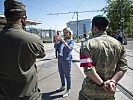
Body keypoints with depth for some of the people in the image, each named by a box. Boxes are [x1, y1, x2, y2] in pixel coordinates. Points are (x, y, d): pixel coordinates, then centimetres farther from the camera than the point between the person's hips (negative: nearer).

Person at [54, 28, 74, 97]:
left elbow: (69, 49, -21)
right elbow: (56, 47, 5)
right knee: (61, 74, 19)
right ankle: (63, 86, 37)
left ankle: (68, 90, 13)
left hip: (66, 60, -6)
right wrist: (57, 41, -11)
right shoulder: (62, 40, 11)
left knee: (67, 75, 1)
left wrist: (63, 41, -28)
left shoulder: (71, 41, -4)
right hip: (60, 59, 7)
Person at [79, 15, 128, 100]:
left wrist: (102, 83, -14)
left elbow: (88, 69, -21)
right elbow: (123, 67, -6)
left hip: (90, 92, -3)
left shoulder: (87, 45, -14)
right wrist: (113, 81, -13)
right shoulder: (118, 44, -1)